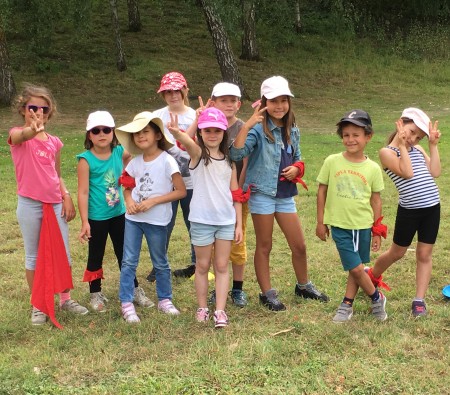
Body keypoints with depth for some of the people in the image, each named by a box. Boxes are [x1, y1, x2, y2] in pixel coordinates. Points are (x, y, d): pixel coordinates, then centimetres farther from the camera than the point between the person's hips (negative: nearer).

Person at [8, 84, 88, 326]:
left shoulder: (54, 142, 9)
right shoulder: (17, 136, -6)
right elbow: (21, 136, -33)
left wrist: (67, 198, 0)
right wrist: (32, 130, -57)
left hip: (55, 203, 4)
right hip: (29, 204, -4)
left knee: (63, 253, 9)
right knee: (33, 256, 6)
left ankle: (65, 298, 25)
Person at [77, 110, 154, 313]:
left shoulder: (120, 152, -3)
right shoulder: (86, 160, -15)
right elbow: (83, 192, -16)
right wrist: (85, 222, -19)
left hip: (119, 214, 4)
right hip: (97, 218, -4)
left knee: (124, 254, 16)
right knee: (95, 256, 12)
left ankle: (135, 290, 29)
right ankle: (96, 294, 28)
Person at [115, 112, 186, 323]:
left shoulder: (167, 161, -12)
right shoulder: (135, 162, 4)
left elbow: (181, 191, -13)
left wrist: (153, 201, -19)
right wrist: (129, 200, -9)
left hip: (157, 220, -4)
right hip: (133, 218, 4)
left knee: (160, 263, 12)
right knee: (128, 262, 2)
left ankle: (164, 299, 28)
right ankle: (126, 304, 9)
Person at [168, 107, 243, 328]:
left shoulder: (229, 160, 6)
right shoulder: (198, 154, -6)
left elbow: (236, 194, 9)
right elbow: (187, 142, -31)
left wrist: (239, 224, 5)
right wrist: (176, 132, -54)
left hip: (226, 220, 3)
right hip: (202, 220, -3)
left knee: (222, 267, 6)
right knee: (202, 266, 9)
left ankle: (220, 311, 11)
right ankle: (202, 308, 22)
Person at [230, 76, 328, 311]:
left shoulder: (292, 130, 7)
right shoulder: (259, 129, -13)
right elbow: (236, 154, -27)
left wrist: (296, 168, -2)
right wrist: (246, 126, -36)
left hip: (285, 195, 6)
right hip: (262, 193, -5)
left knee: (299, 245, 12)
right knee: (264, 247, 7)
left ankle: (303, 286, 34)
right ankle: (267, 293, 20)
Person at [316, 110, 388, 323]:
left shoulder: (372, 168, -4)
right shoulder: (332, 162, -6)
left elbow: (376, 199, 5)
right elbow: (322, 191, 2)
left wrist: (377, 230, 7)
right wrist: (321, 222, 3)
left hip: (363, 225, 2)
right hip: (340, 225, -2)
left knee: (356, 268, 12)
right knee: (356, 268, -3)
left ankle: (347, 305, 29)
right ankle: (377, 299, 20)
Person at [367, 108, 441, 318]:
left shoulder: (417, 149, 10)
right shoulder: (387, 152, -7)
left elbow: (435, 172, 0)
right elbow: (407, 173, -20)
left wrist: (433, 145, 0)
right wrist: (402, 146, -16)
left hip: (432, 207, 5)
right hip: (409, 210, -4)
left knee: (424, 254, 7)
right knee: (397, 252, 13)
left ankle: (419, 300, 16)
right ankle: (371, 277, 40)